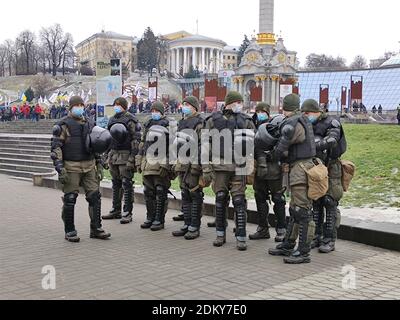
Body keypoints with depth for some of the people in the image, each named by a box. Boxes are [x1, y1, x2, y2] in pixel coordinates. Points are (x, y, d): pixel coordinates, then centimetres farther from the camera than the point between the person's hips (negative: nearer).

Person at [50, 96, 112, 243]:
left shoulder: (89, 125, 14)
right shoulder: (63, 125, -3)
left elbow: (95, 148, 21)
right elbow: (55, 148, -8)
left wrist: (99, 166, 16)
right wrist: (60, 168, -17)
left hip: (89, 167, 5)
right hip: (71, 167, -5)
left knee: (95, 196, 2)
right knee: (70, 200, 1)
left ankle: (96, 228, 11)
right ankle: (69, 232, 12)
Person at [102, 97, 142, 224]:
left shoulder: (131, 120, -7)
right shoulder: (112, 120, 16)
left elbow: (136, 140, -13)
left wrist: (132, 158, -20)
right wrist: (107, 155, 16)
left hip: (126, 156, -7)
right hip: (113, 155, 7)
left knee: (127, 184, -5)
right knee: (116, 184, 13)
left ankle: (127, 213, 0)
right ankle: (116, 210, 23)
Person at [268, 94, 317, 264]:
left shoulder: (292, 124, -15)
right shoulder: (303, 120, 16)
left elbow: (280, 150, -13)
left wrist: (272, 155, 7)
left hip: (301, 169, -10)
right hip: (299, 168, 10)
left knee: (303, 212, -7)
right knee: (294, 211, 16)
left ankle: (304, 253, -3)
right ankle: (288, 246, 25)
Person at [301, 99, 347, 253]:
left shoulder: (332, 123, -9)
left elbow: (331, 141, -26)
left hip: (330, 169, -7)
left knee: (330, 205, -4)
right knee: (316, 204, 9)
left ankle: (330, 240, 1)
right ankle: (317, 236, 18)